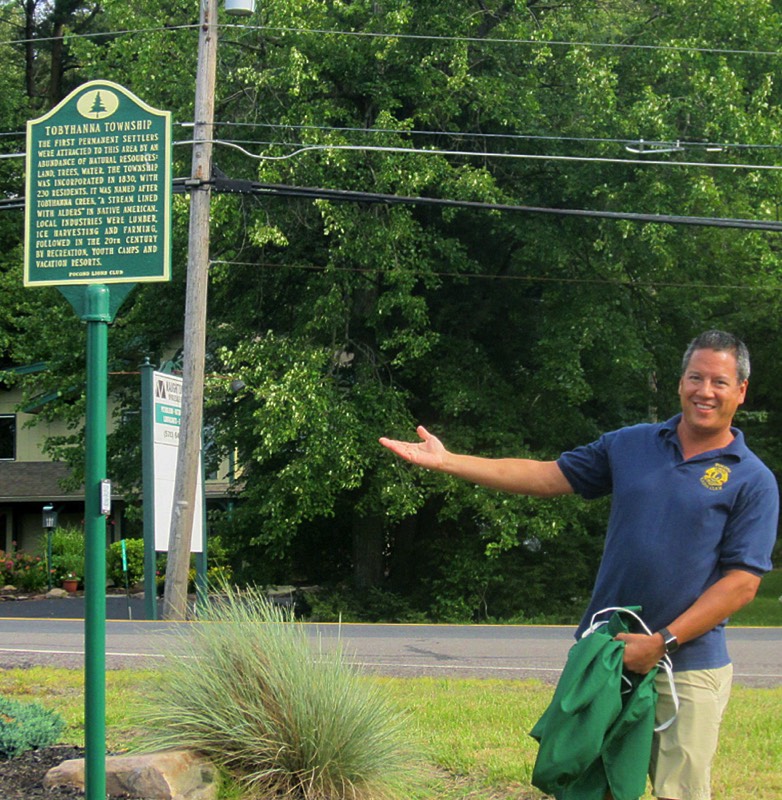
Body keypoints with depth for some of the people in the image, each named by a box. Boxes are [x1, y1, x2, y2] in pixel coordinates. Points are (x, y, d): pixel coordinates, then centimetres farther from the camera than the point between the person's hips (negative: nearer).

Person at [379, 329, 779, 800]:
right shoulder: (631, 445, 10)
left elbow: (742, 583, -8)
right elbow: (547, 477, 11)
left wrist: (664, 642, -15)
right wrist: (446, 461, 6)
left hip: (687, 663, -4)